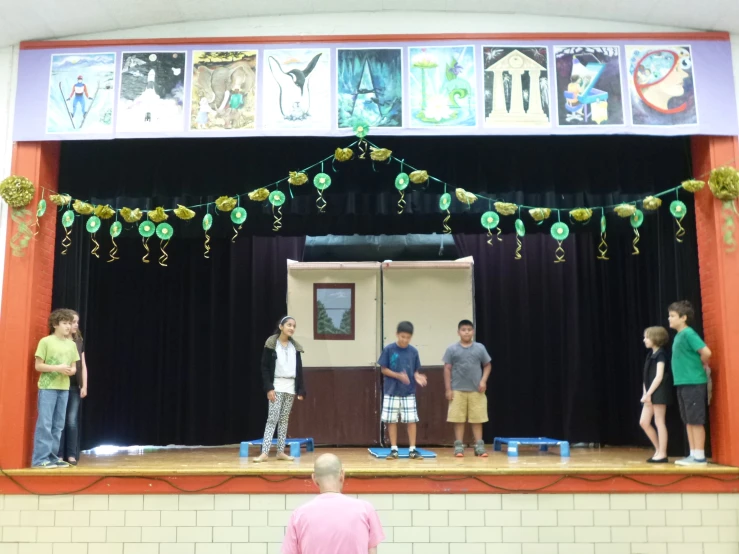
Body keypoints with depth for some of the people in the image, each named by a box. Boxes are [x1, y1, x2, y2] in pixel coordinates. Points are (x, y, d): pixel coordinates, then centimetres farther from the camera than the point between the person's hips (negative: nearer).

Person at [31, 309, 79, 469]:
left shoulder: (71, 344, 11)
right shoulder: (46, 341, -4)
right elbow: (38, 366, -5)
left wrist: (71, 370, -7)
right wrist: (58, 368, -17)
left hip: (64, 388, 6)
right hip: (47, 387, -6)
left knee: (58, 425, 8)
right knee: (44, 423, -7)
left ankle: (52, 457, 15)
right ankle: (40, 458, -2)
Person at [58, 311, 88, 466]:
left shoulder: (79, 342, 11)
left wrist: (84, 386, 6)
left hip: (75, 387, 4)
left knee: (72, 421, 2)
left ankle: (71, 455, 7)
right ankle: (59, 455, 7)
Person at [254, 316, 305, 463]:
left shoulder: (295, 346, 9)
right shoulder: (271, 344, -5)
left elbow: (299, 370, 11)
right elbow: (264, 368, -7)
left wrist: (301, 390, 5)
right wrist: (269, 388, -15)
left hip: (290, 387, 5)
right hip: (276, 386, -5)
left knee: (284, 419, 7)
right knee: (272, 418, -10)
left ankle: (281, 451, 11)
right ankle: (264, 452, -12)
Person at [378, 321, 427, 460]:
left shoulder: (413, 351, 1)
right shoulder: (388, 349, -7)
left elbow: (415, 370, 8)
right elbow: (383, 369, -4)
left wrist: (417, 377, -15)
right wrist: (398, 375, -18)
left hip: (409, 392, 2)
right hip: (391, 392, -2)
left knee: (411, 420, 0)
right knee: (392, 421, 3)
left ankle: (412, 449, 9)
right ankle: (394, 449, 13)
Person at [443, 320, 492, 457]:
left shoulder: (480, 348, 4)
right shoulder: (452, 349, -1)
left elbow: (487, 365, 10)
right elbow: (447, 369, 1)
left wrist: (483, 380, -5)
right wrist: (448, 389, -3)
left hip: (476, 390, 1)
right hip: (458, 390, -1)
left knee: (477, 419, 5)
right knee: (458, 420, 3)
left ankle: (479, 446, 12)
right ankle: (459, 446, 10)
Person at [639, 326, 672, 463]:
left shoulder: (660, 354, -11)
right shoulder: (651, 354, 15)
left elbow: (659, 377, -18)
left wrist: (648, 394, -18)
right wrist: (645, 393, 4)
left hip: (659, 392, -9)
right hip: (650, 393, 9)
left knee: (659, 422, -3)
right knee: (643, 422, 7)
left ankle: (662, 454, 5)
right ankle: (658, 449, 18)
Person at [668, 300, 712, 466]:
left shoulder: (688, 333, -13)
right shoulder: (679, 336, 14)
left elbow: (706, 352, -21)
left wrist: (703, 366, -5)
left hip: (694, 383, -9)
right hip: (683, 383, 9)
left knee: (696, 421, -3)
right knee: (688, 421, 12)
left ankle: (699, 457, 2)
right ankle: (693, 455, 18)